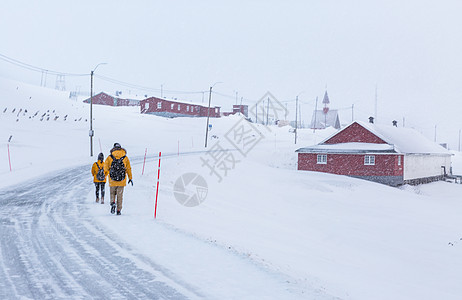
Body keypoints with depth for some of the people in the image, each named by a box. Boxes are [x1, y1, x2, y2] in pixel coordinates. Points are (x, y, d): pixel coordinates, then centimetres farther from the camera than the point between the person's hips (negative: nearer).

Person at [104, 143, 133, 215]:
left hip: (112, 179, 0)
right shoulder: (125, 157, 2)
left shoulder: (110, 157, -1)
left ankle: (113, 202, -9)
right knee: (120, 195, 9)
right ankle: (119, 210, 9)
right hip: (122, 180, 1)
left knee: (112, 193, 18)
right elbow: (128, 168, 4)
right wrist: (130, 178, 11)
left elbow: (105, 167, -1)